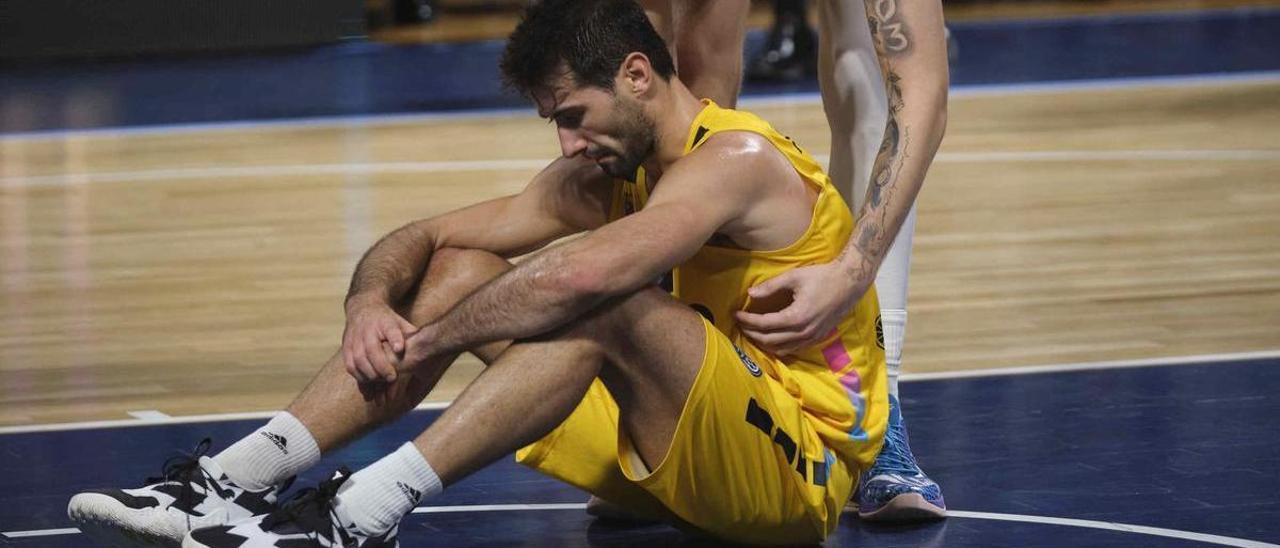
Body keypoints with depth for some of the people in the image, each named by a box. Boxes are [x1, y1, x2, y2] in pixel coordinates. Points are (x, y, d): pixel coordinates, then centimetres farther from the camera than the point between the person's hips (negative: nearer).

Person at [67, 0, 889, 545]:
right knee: (461, 271, 0)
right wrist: (371, 306, -14)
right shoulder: (606, 172, 8)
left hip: (805, 465, -9)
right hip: (683, 461, 9)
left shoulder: (736, 158, -19)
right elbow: (422, 239, 8)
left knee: (602, 302, -34)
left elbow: (581, 276, -36)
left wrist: (425, 341, -25)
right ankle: (234, 479, -13)